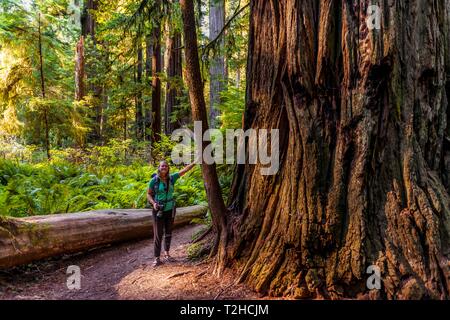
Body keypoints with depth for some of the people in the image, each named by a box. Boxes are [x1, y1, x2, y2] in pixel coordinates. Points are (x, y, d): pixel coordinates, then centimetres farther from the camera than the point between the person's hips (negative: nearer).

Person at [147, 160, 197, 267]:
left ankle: (167, 253, 31)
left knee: (168, 233, 14)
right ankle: (157, 258, 6)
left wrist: (196, 162, -9)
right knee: (158, 235, -2)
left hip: (170, 209, 3)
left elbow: (185, 170, -4)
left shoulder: (171, 178, -3)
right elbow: (148, 194, -2)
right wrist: (153, 203, -20)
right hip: (158, 210, -3)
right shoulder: (154, 181, -10)